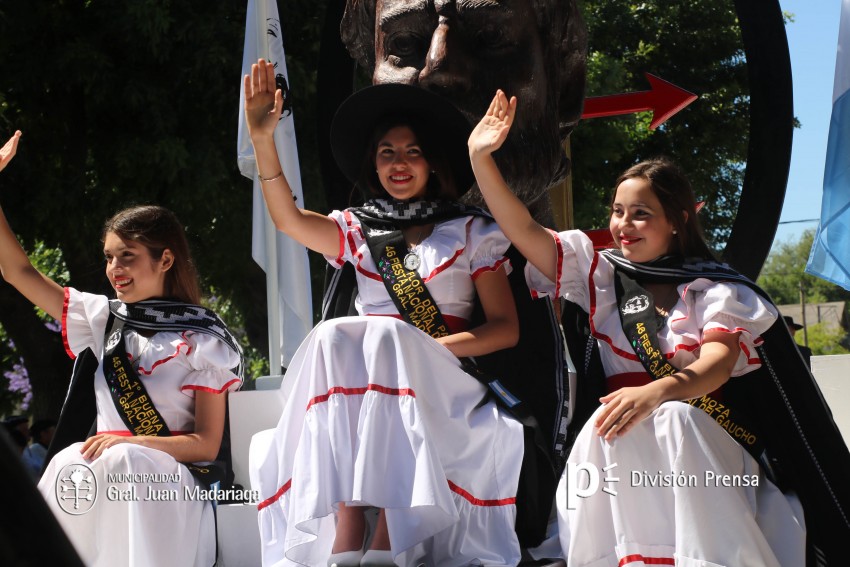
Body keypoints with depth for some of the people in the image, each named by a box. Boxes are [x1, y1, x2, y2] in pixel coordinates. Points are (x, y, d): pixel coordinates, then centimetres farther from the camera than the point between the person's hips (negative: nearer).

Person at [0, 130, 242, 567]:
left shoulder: (202, 340, 1)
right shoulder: (103, 317, 14)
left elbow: (206, 445, -4)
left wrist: (132, 442, -20)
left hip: (169, 485, -4)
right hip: (107, 474, 4)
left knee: (122, 462, -36)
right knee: (70, 464, -30)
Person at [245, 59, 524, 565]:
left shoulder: (471, 233, 12)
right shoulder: (358, 231, 17)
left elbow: (506, 328, 4)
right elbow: (288, 218, -2)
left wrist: (435, 346, -12)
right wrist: (262, 138, -13)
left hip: (437, 381, -2)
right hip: (358, 379, 2)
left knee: (388, 337, -34)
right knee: (333, 337, -31)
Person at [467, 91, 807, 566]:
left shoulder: (714, 289, 12)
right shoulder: (599, 274, 20)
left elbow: (718, 363, -7)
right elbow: (524, 230, 11)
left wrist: (654, 393, -27)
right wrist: (480, 158, 0)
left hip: (703, 437, -1)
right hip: (627, 444, 1)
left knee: (675, 422, -37)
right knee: (613, 427, -35)